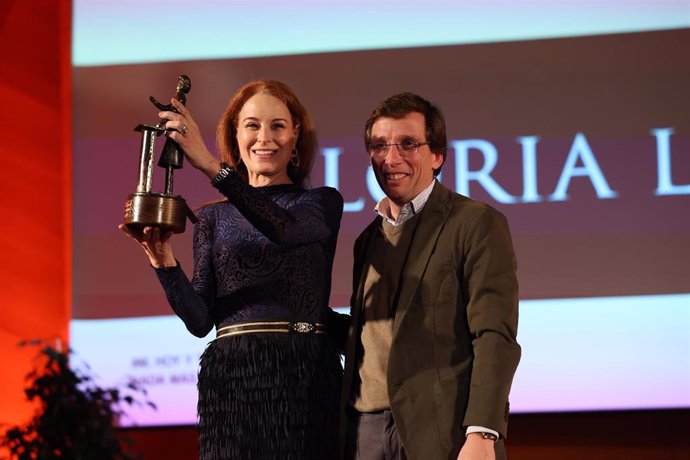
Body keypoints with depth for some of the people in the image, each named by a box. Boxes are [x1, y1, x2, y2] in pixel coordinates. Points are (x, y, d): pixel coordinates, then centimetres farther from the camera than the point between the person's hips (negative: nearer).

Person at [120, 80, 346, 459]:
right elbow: (200, 320, 4)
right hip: (232, 377, 1)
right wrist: (164, 262, -13)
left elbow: (284, 229, -18)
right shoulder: (214, 218, 13)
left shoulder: (323, 203, 7)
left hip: (306, 374, -1)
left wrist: (211, 166, -25)